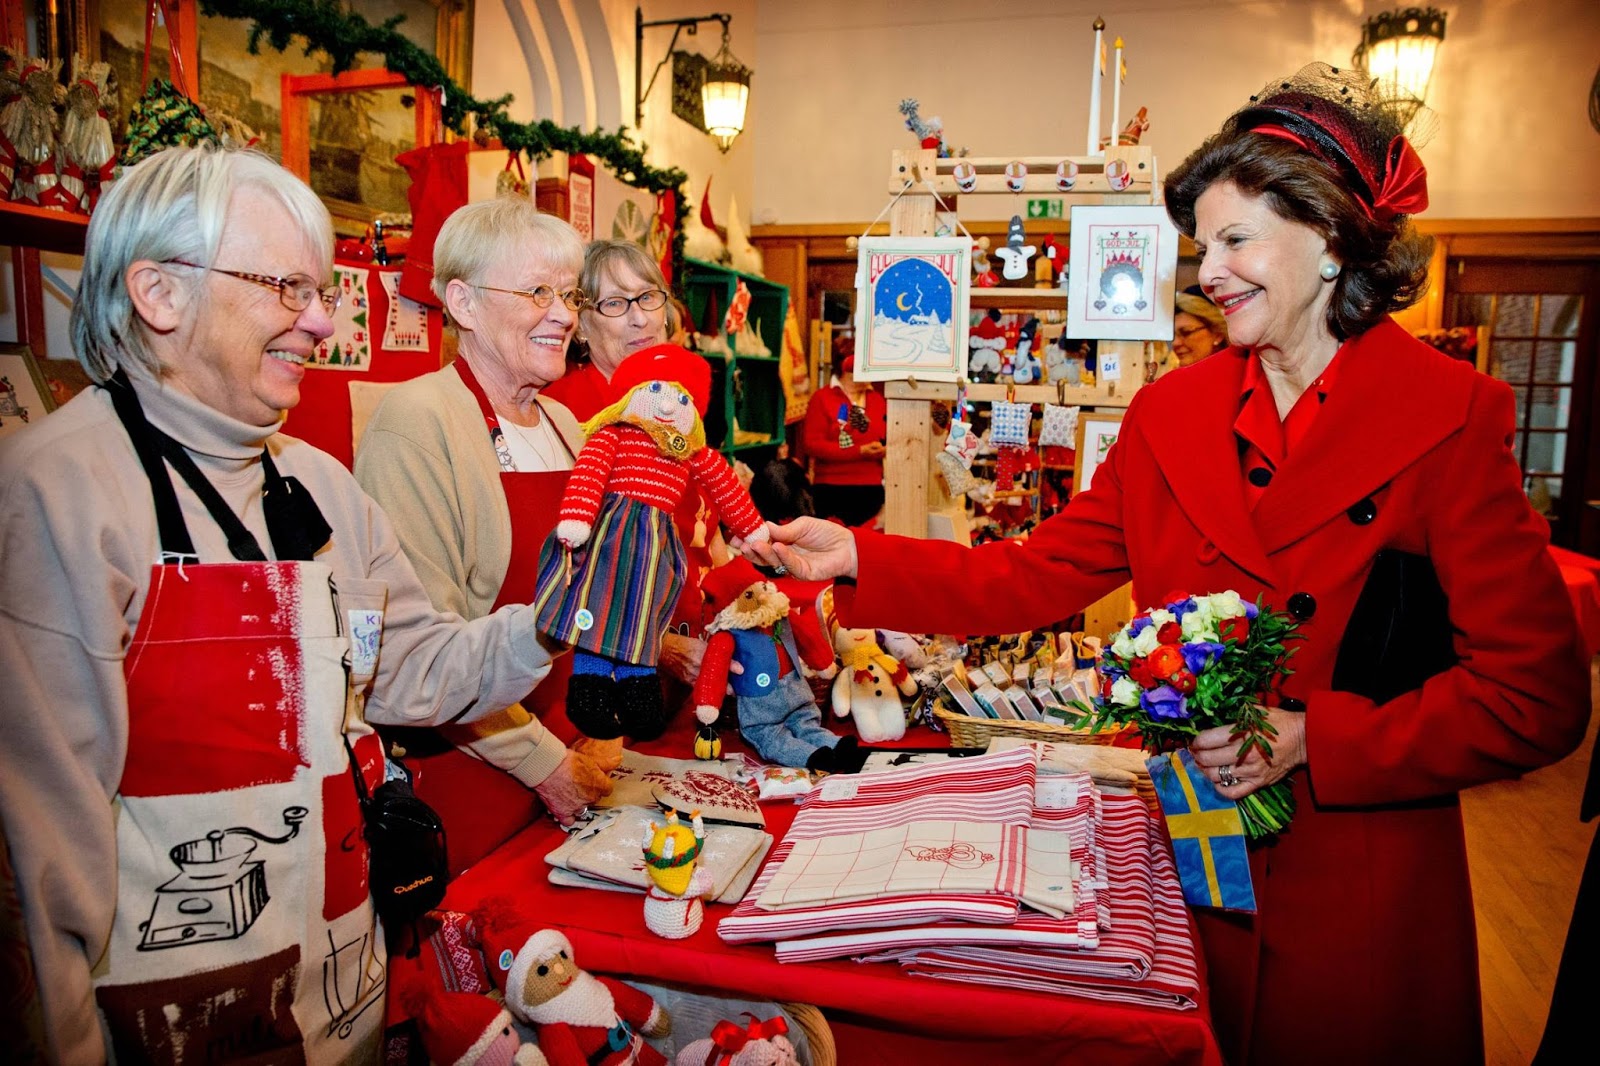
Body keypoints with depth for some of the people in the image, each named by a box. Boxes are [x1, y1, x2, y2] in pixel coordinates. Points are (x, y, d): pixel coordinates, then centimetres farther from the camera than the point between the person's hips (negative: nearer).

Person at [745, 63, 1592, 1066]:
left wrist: (1309, 738, -21)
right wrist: (859, 560, -10)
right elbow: (1036, 578, -2)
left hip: (1360, 892, -3)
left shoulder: (1452, 419, -11)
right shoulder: (1171, 415, 0)